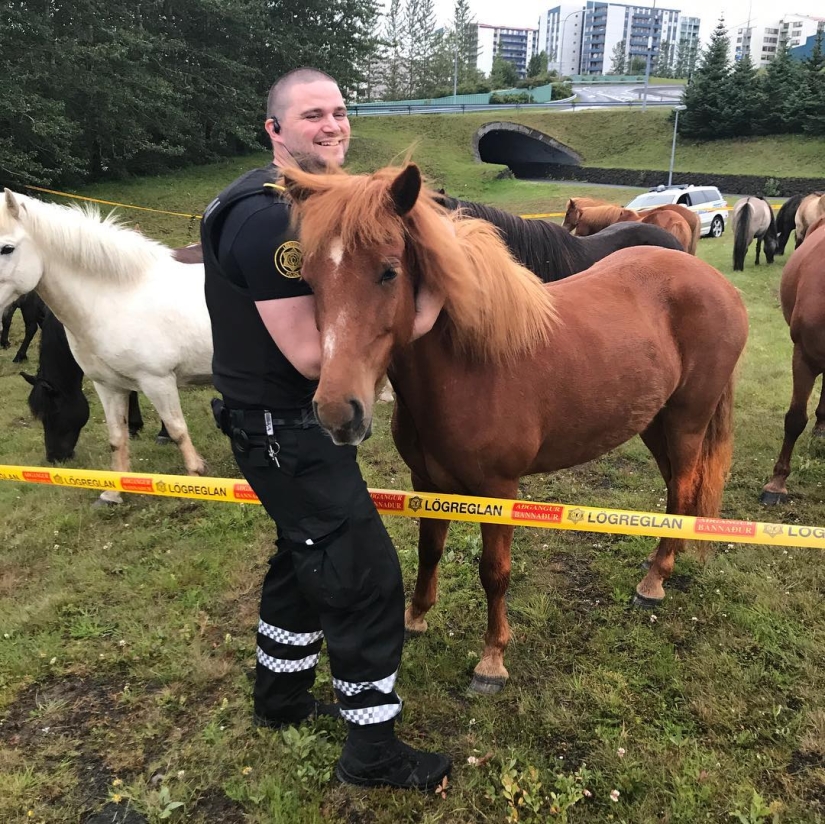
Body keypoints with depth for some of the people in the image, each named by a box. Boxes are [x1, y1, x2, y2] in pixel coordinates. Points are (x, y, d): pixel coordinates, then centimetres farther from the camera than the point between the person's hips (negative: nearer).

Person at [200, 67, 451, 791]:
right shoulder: (269, 219, -23)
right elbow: (311, 355, -25)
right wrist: (409, 324, -18)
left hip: (292, 423, 11)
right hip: (286, 431, -10)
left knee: (307, 556, 22)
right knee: (367, 577, -3)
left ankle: (281, 697, 41)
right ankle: (373, 751, 15)